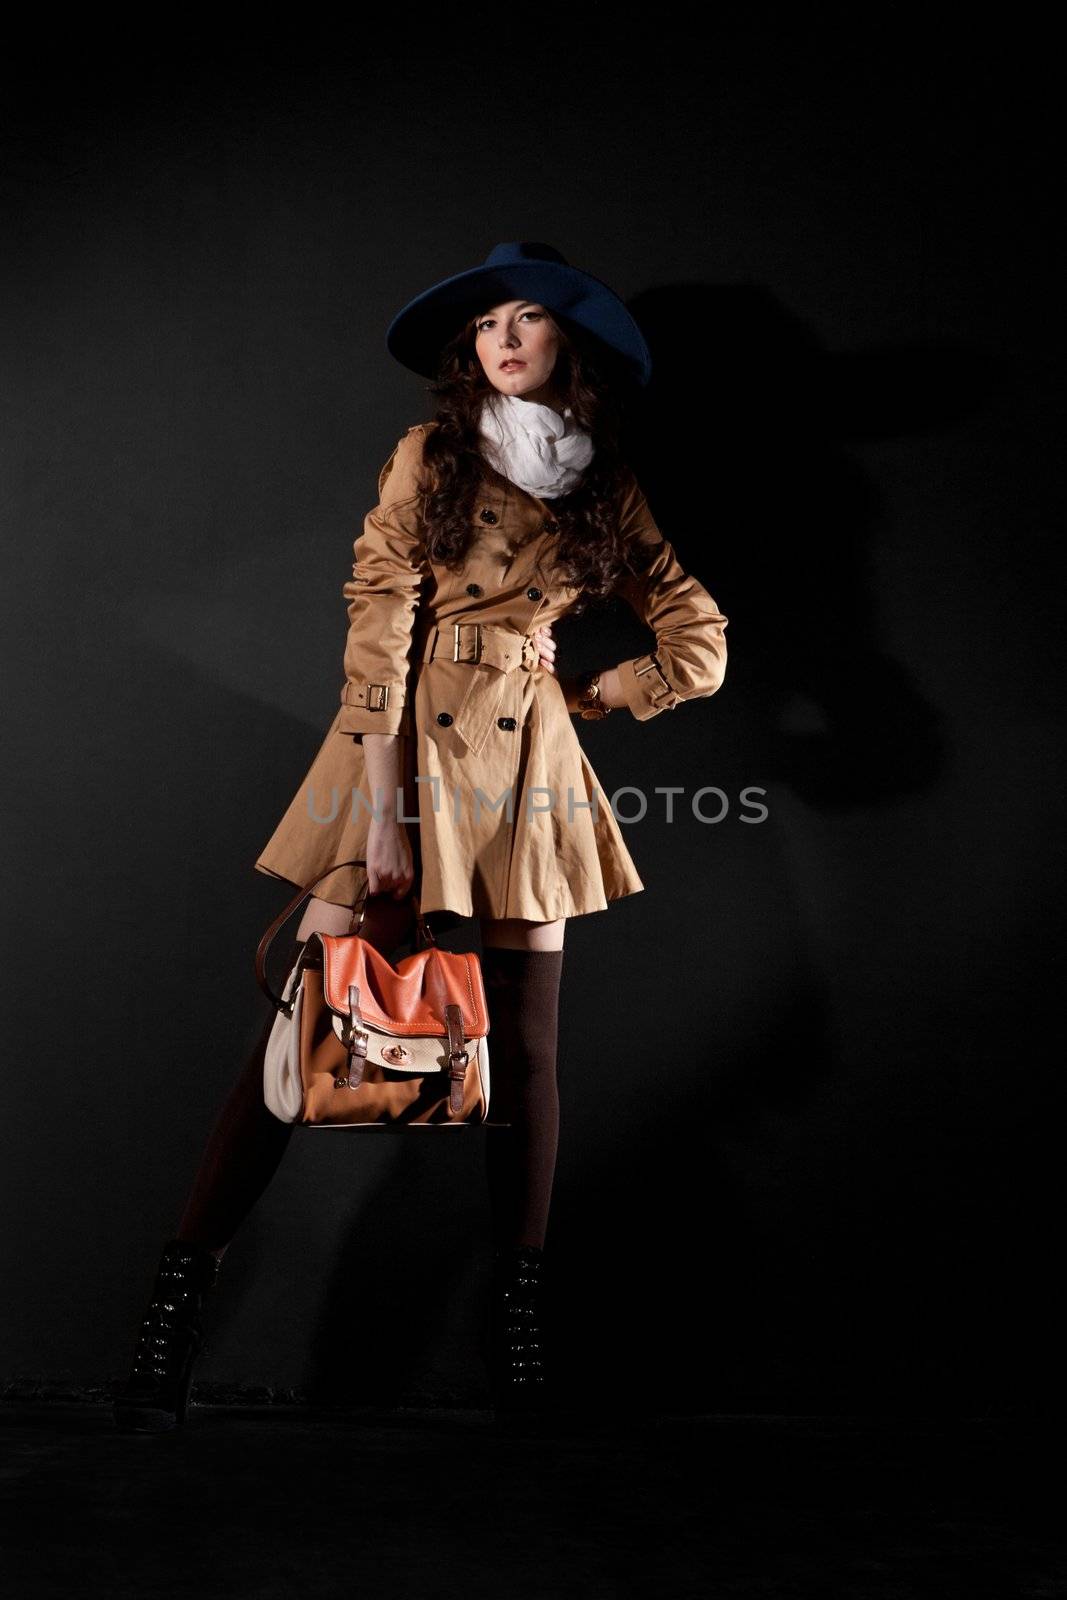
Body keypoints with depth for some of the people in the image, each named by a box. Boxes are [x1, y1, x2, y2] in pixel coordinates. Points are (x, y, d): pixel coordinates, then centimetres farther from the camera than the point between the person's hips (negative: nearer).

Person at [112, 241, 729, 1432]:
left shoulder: (607, 489, 12)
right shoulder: (428, 455, 4)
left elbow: (700, 644, 16)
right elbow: (378, 619, -6)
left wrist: (590, 693, 10)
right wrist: (382, 804, -15)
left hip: (525, 756, 2)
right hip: (404, 738, -2)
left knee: (525, 1049, 2)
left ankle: (516, 1310, 17)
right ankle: (179, 1289, 4)